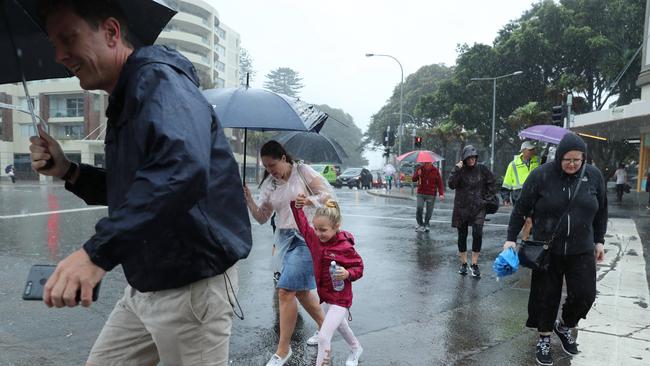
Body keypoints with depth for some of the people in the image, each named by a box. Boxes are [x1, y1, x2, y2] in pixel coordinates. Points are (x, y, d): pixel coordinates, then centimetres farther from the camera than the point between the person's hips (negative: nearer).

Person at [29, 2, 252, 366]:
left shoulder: (158, 78, -18)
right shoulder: (124, 102, 14)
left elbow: (183, 168, -38)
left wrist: (98, 252, -38)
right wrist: (67, 170, 7)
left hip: (193, 285, -9)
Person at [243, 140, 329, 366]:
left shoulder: (303, 171, -6)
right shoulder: (268, 184, 7)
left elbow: (328, 194, -8)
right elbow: (262, 218, 6)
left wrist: (310, 200, -27)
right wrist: (248, 200, -10)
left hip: (306, 236, -6)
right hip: (285, 238, 6)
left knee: (286, 290, -12)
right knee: (300, 289, 15)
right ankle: (324, 326, 38)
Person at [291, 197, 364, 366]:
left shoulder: (345, 247, -24)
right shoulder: (315, 238, -8)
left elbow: (359, 267, -13)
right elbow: (302, 224, 2)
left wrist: (347, 274, -32)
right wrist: (297, 206, -13)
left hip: (340, 299, -8)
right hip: (325, 295, 8)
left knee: (323, 336, -15)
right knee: (341, 325, 31)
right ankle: (356, 349, 58)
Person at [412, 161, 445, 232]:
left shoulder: (435, 170, -2)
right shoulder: (420, 169, 2)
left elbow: (439, 183, -3)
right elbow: (413, 179, 5)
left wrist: (441, 193, -12)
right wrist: (418, 175, -17)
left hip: (431, 195, -1)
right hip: (421, 194, 1)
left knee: (429, 211, 4)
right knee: (419, 208, -14)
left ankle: (426, 225, 24)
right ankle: (420, 225, 2)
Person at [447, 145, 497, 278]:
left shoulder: (482, 169, 1)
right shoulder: (460, 170, -1)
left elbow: (492, 184, 11)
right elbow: (451, 184, -15)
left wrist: (488, 197, 3)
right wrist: (456, 170, -20)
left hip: (478, 208, 0)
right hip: (461, 207, 1)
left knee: (477, 233, -15)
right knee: (462, 236, 8)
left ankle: (474, 264, -1)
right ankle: (463, 263, 23)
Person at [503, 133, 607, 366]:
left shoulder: (593, 176, -1)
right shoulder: (541, 176, -11)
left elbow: (601, 212, 12)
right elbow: (521, 209, -5)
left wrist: (599, 241, 12)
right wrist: (511, 238, -7)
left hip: (581, 251, 3)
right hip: (547, 250, -2)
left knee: (584, 294, -1)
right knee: (547, 296, 6)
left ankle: (565, 327, 30)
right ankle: (544, 340, 27)